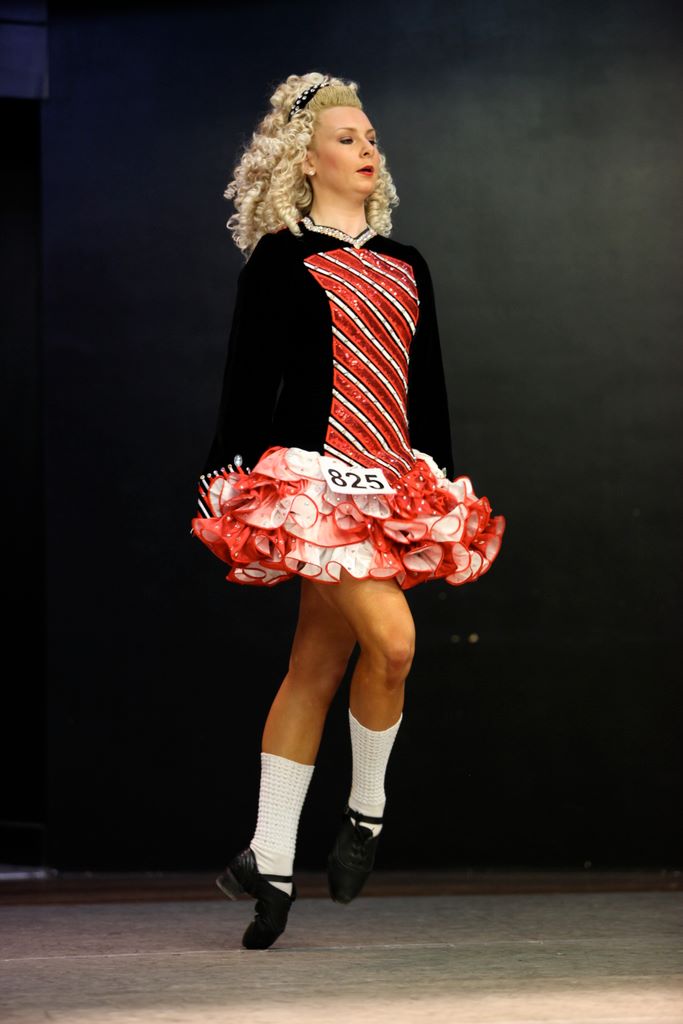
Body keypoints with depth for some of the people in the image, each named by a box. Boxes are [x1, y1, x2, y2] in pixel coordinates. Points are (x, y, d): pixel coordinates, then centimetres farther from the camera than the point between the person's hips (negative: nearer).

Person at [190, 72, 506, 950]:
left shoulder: (406, 267, 19)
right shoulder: (280, 259, 1)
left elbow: (429, 390, 21)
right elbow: (247, 382, -2)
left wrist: (444, 486, 17)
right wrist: (232, 484, -8)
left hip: (392, 483, 6)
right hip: (314, 475, -6)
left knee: (315, 669, 4)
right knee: (391, 638, -21)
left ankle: (271, 862, 7)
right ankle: (364, 811, 0)